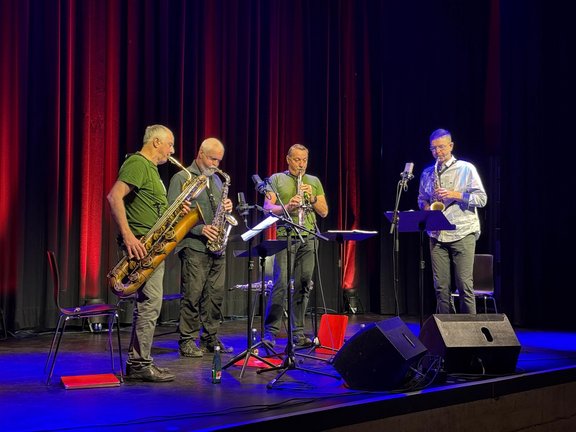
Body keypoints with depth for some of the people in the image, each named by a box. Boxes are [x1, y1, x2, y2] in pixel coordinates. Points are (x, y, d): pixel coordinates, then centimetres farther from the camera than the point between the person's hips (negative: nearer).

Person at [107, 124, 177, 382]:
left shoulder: (150, 168, 20)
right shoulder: (137, 164, -12)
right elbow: (114, 196, -24)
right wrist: (127, 235, -28)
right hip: (141, 245, -11)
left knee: (148, 303, 13)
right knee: (150, 302, -10)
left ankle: (139, 362, 19)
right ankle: (138, 365, -4)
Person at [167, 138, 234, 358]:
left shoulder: (216, 179, 20)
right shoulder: (181, 178, -2)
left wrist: (227, 206, 2)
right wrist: (200, 229, -17)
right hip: (194, 246, -7)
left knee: (216, 294, 7)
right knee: (193, 295, -7)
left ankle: (210, 338, 16)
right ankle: (188, 341, 0)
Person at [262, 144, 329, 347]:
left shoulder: (314, 182, 18)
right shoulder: (277, 179, 9)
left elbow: (324, 212, 14)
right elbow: (267, 208, -1)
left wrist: (312, 198, -4)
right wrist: (287, 207, -18)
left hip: (309, 239, 3)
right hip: (286, 236, -3)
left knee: (303, 285, 2)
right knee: (281, 284, -12)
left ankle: (298, 333, 9)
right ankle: (270, 332, -7)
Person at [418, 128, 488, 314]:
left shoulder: (466, 169, 1)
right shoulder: (427, 173, 15)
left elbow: (481, 198, -3)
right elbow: (421, 199, 26)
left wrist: (455, 195, -14)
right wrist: (426, 207, 2)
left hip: (462, 234, -4)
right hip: (437, 235, 4)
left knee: (464, 284, -6)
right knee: (441, 286, 4)